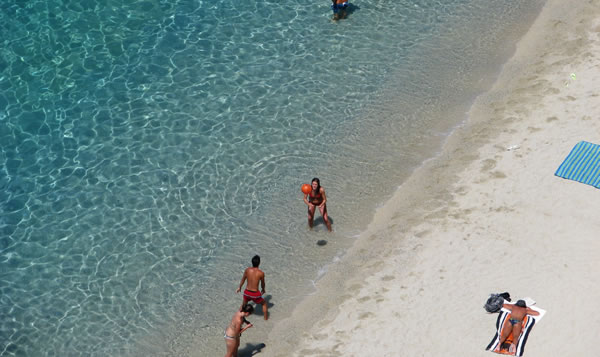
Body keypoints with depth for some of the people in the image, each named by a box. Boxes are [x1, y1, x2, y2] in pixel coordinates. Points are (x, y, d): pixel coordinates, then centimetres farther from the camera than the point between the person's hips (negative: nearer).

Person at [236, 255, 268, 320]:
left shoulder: (247, 270, -7)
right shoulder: (261, 273, -16)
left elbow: (243, 280, 9)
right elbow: (262, 283, 2)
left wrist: (240, 287, 28)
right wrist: (263, 289, 24)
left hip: (247, 292, 3)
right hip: (255, 294, -3)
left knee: (244, 304, 34)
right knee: (264, 303, 27)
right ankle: (266, 318, 33)